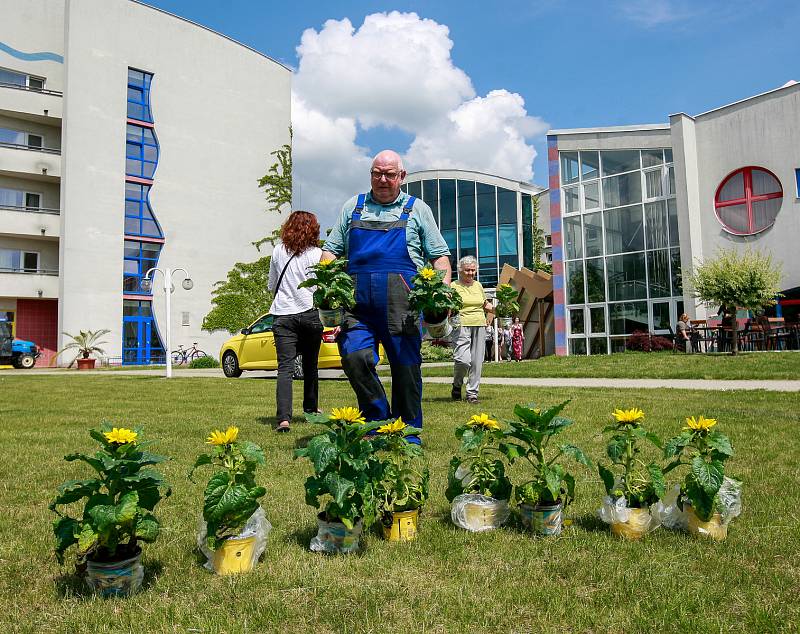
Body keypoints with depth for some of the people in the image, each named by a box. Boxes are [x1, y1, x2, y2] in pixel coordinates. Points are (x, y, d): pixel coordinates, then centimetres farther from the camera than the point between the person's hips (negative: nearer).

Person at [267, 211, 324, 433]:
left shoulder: (278, 252, 6)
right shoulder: (316, 253, -3)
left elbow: (271, 286, 14)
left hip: (283, 316, 1)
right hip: (310, 314, -1)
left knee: (285, 367, -7)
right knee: (310, 365, 17)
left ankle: (284, 417, -21)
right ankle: (311, 408, 33)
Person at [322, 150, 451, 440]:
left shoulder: (417, 209, 15)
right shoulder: (353, 207, 19)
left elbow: (439, 254, 13)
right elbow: (331, 249, 19)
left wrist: (444, 287, -5)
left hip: (402, 304, -1)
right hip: (358, 302, 1)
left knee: (406, 366, 1)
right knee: (354, 356, -16)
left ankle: (408, 434, 18)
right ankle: (378, 419, 5)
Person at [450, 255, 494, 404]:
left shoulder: (478, 285, 17)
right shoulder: (454, 286, 2)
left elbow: (486, 305, 26)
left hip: (480, 326, 5)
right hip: (462, 326, -5)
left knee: (477, 362, 2)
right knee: (463, 359, -17)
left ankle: (472, 393, 12)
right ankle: (457, 386, 10)